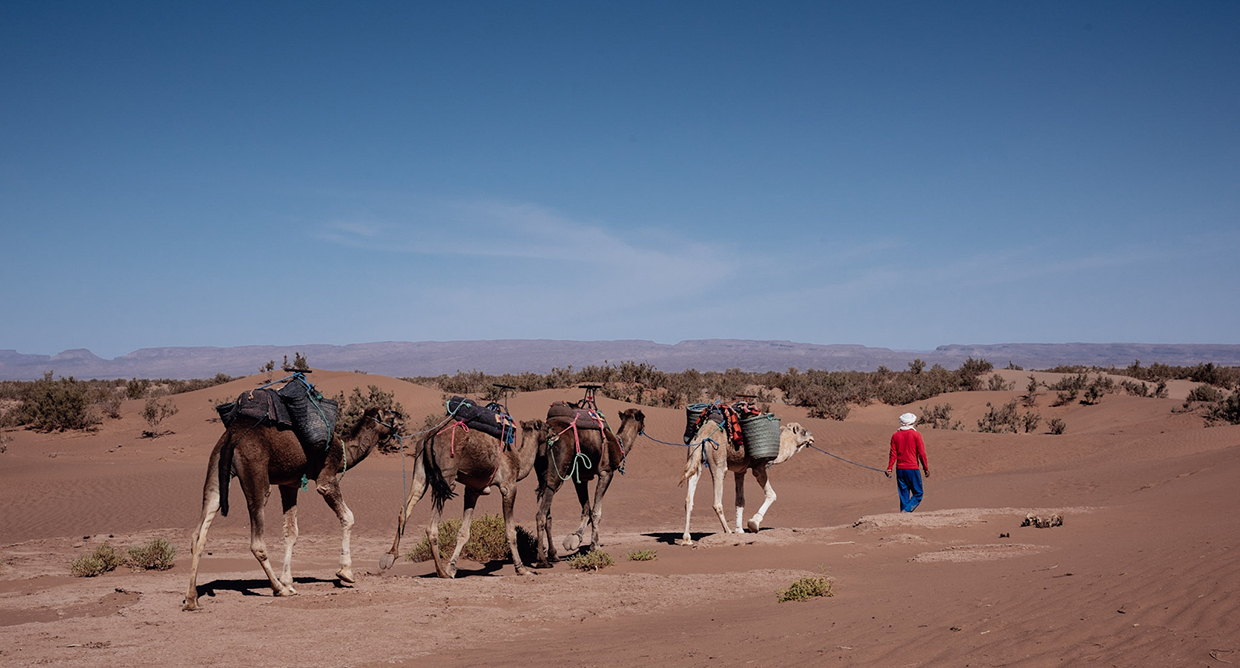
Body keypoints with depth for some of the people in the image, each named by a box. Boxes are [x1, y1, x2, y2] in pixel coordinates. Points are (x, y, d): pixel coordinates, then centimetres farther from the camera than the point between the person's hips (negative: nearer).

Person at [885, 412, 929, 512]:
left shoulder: (895, 436, 7)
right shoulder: (916, 435, -4)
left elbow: (893, 454, 4)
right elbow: (921, 453, -5)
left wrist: (889, 468, 7)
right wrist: (926, 468, 0)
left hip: (900, 469, 4)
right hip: (912, 468, -4)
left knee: (904, 495, 10)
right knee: (917, 495, 3)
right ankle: (906, 511, -18)